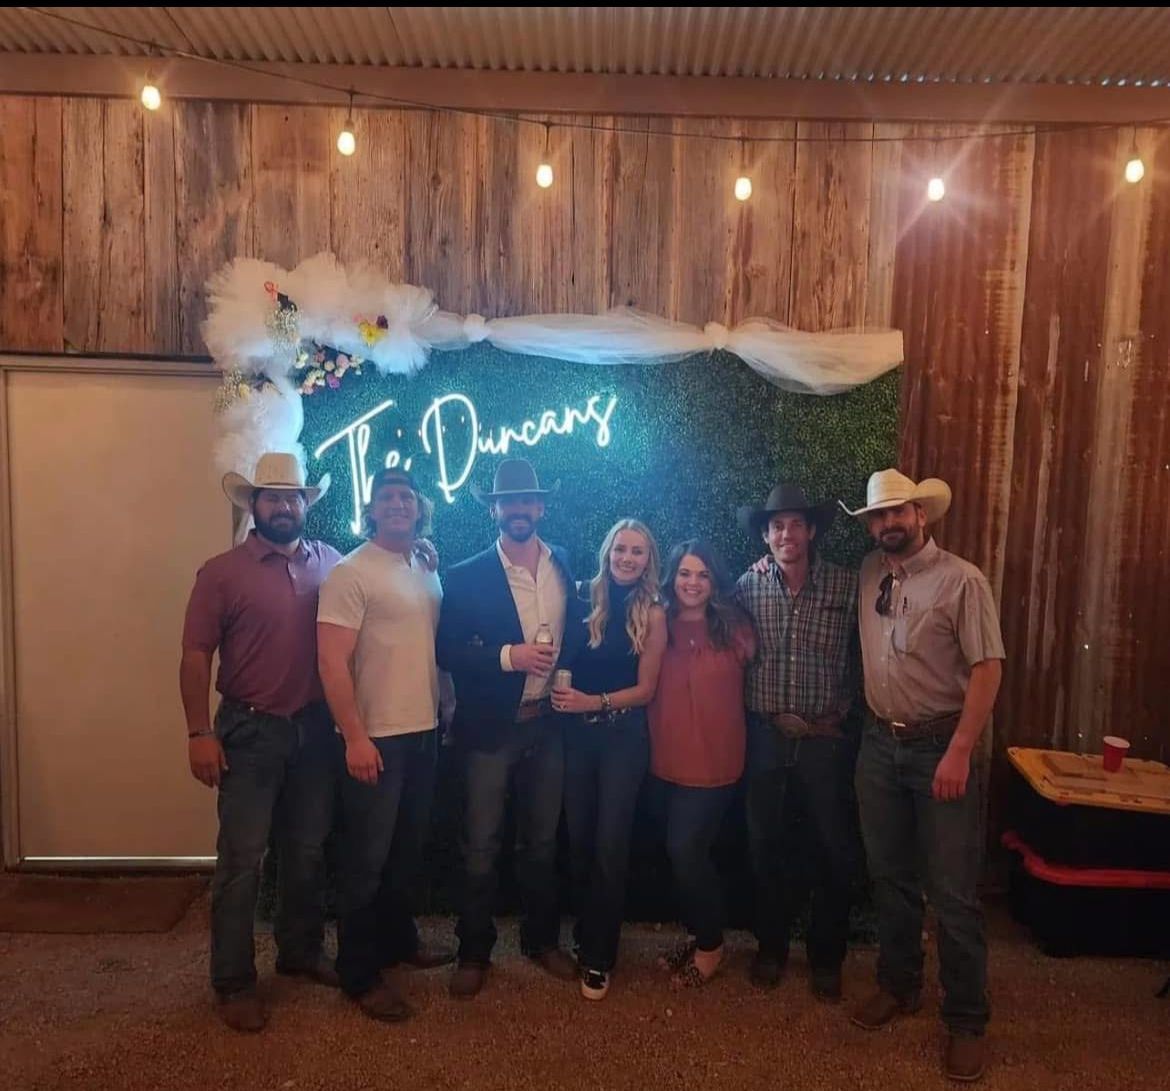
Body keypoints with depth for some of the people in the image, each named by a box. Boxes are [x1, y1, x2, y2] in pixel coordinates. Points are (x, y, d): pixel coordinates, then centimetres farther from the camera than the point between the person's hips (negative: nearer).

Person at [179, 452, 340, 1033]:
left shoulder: (332, 563, 2)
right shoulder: (222, 572, -7)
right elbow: (195, 656, -7)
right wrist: (200, 733, -11)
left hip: (316, 729, 4)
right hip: (251, 732, -3)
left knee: (308, 851, 16)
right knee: (241, 859, 4)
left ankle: (301, 951, 35)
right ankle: (233, 982, 20)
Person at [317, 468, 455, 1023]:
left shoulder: (429, 572, 10)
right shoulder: (350, 573, -12)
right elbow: (332, 662, -17)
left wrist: (446, 709, 10)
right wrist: (355, 738, -19)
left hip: (423, 734, 7)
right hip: (376, 739, -7)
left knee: (407, 851, 20)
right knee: (367, 859, 4)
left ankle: (398, 941, 38)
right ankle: (360, 974, 19)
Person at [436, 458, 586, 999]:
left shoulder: (565, 566, 3)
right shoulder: (467, 577, -8)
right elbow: (448, 653, -11)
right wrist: (508, 656, -21)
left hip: (547, 724, 3)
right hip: (490, 727, -3)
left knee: (542, 841, 17)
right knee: (482, 846, 7)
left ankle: (542, 939, 35)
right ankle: (474, 953, 25)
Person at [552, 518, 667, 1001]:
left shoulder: (651, 614, -4)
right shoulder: (584, 596, 0)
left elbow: (646, 689, -4)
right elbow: (562, 655, 2)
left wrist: (595, 701, -15)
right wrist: (564, 694, -15)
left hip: (623, 737, -2)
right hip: (577, 733, 2)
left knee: (609, 845, 2)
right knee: (578, 840, 11)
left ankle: (598, 956, 19)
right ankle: (585, 934, 33)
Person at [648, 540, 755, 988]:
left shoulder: (733, 625, -6)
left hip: (714, 760, -3)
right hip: (668, 759, 4)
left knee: (685, 849, -5)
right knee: (686, 851, 15)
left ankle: (709, 943, 20)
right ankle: (700, 935, 38)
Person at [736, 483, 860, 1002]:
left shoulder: (846, 585, -6)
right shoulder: (748, 584, -2)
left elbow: (861, 658, 2)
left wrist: (839, 713, -1)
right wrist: (770, 714, 0)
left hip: (824, 736, -1)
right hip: (766, 735, 1)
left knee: (833, 850, 9)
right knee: (765, 844, 13)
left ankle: (826, 957, 29)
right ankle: (771, 946, 33)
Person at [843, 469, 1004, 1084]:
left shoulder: (961, 580, -11)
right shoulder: (868, 574, 4)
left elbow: (987, 668, -14)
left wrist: (958, 752, -19)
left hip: (939, 746, -5)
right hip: (878, 744, 5)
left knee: (952, 890, 3)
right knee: (890, 876, 16)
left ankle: (966, 1020, 20)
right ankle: (898, 985, 34)